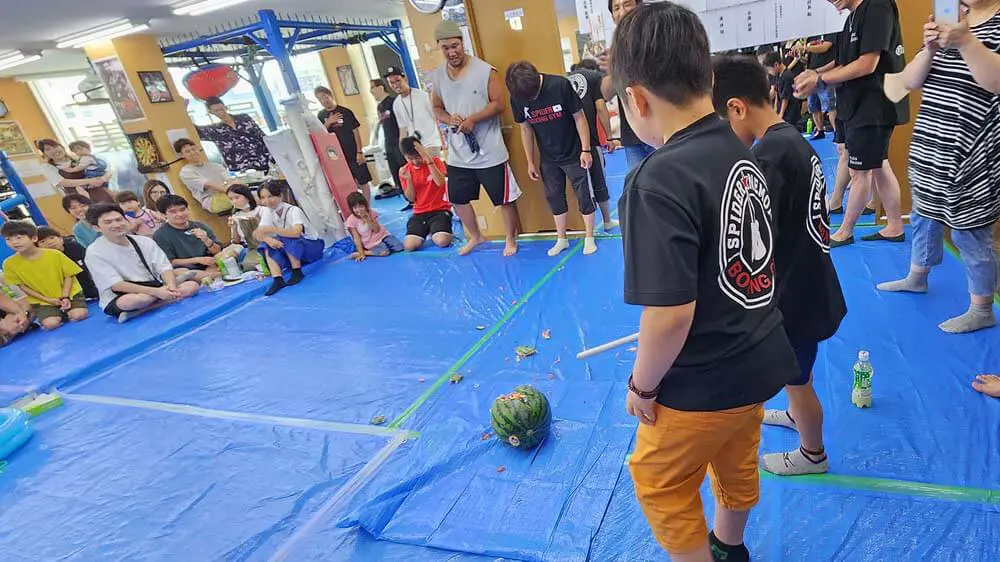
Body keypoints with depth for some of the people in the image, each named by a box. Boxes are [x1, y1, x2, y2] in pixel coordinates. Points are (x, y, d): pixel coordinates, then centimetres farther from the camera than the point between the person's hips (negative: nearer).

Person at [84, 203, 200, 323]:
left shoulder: (145, 241, 1)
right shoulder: (94, 252, -11)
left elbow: (164, 267, -3)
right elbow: (116, 285, -19)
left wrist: (171, 286, -27)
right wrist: (157, 291, -28)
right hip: (118, 298, -5)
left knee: (192, 285, -15)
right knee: (133, 300, -40)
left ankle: (139, 312, -20)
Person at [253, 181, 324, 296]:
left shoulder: (294, 210, -23)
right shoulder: (268, 212, -5)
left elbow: (296, 232, -41)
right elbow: (258, 233, -14)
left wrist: (271, 229, -46)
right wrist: (268, 239, -35)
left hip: (313, 247, -6)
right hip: (292, 252, 6)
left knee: (287, 239, -33)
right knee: (267, 245, -18)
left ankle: (297, 272, -18)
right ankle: (277, 279, -26)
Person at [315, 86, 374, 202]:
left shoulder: (345, 112, -7)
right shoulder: (321, 116, 6)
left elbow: (356, 131, -7)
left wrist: (359, 152, -11)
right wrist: (328, 123, -14)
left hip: (353, 153, -4)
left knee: (363, 182, 1)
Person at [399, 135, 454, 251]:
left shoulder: (435, 161, -4)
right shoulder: (405, 171, 4)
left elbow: (440, 182, -22)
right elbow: (411, 198, 2)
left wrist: (428, 159, -26)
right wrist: (408, 179, -15)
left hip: (440, 209, -3)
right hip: (419, 213, 3)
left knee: (442, 242, -30)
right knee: (409, 246, -19)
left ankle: (435, 230, 7)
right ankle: (425, 230, 13)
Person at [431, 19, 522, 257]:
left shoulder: (485, 70, -10)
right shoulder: (438, 75, 4)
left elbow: (498, 104, -10)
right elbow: (436, 108, 12)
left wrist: (473, 119, -22)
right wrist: (449, 119, -10)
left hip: (489, 152, -5)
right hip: (458, 153, 5)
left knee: (504, 199, 5)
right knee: (458, 199, 17)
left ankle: (510, 240, 27)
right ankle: (475, 236, 40)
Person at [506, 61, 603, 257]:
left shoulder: (560, 85, -21)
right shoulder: (516, 97, -10)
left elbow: (579, 117, -12)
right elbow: (526, 129, 2)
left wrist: (586, 149, -13)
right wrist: (530, 162, 5)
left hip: (574, 154, -3)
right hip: (548, 159, 4)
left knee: (585, 195, 5)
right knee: (554, 197, 12)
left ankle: (589, 237, 21)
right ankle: (561, 239, 27)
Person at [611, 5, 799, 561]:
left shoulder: (660, 180, -29)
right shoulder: (741, 152, -2)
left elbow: (670, 314, -30)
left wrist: (642, 385, -13)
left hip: (705, 382, -8)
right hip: (759, 359, 9)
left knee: (660, 484, 17)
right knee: (737, 465, 30)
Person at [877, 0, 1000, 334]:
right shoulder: (949, 28, 12)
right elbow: (910, 81, 3)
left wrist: (966, 42, -28)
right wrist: (930, 48, -14)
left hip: (969, 153, -7)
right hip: (930, 148, 7)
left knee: (968, 232, 0)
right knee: (925, 216, 20)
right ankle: (916, 278, 40)